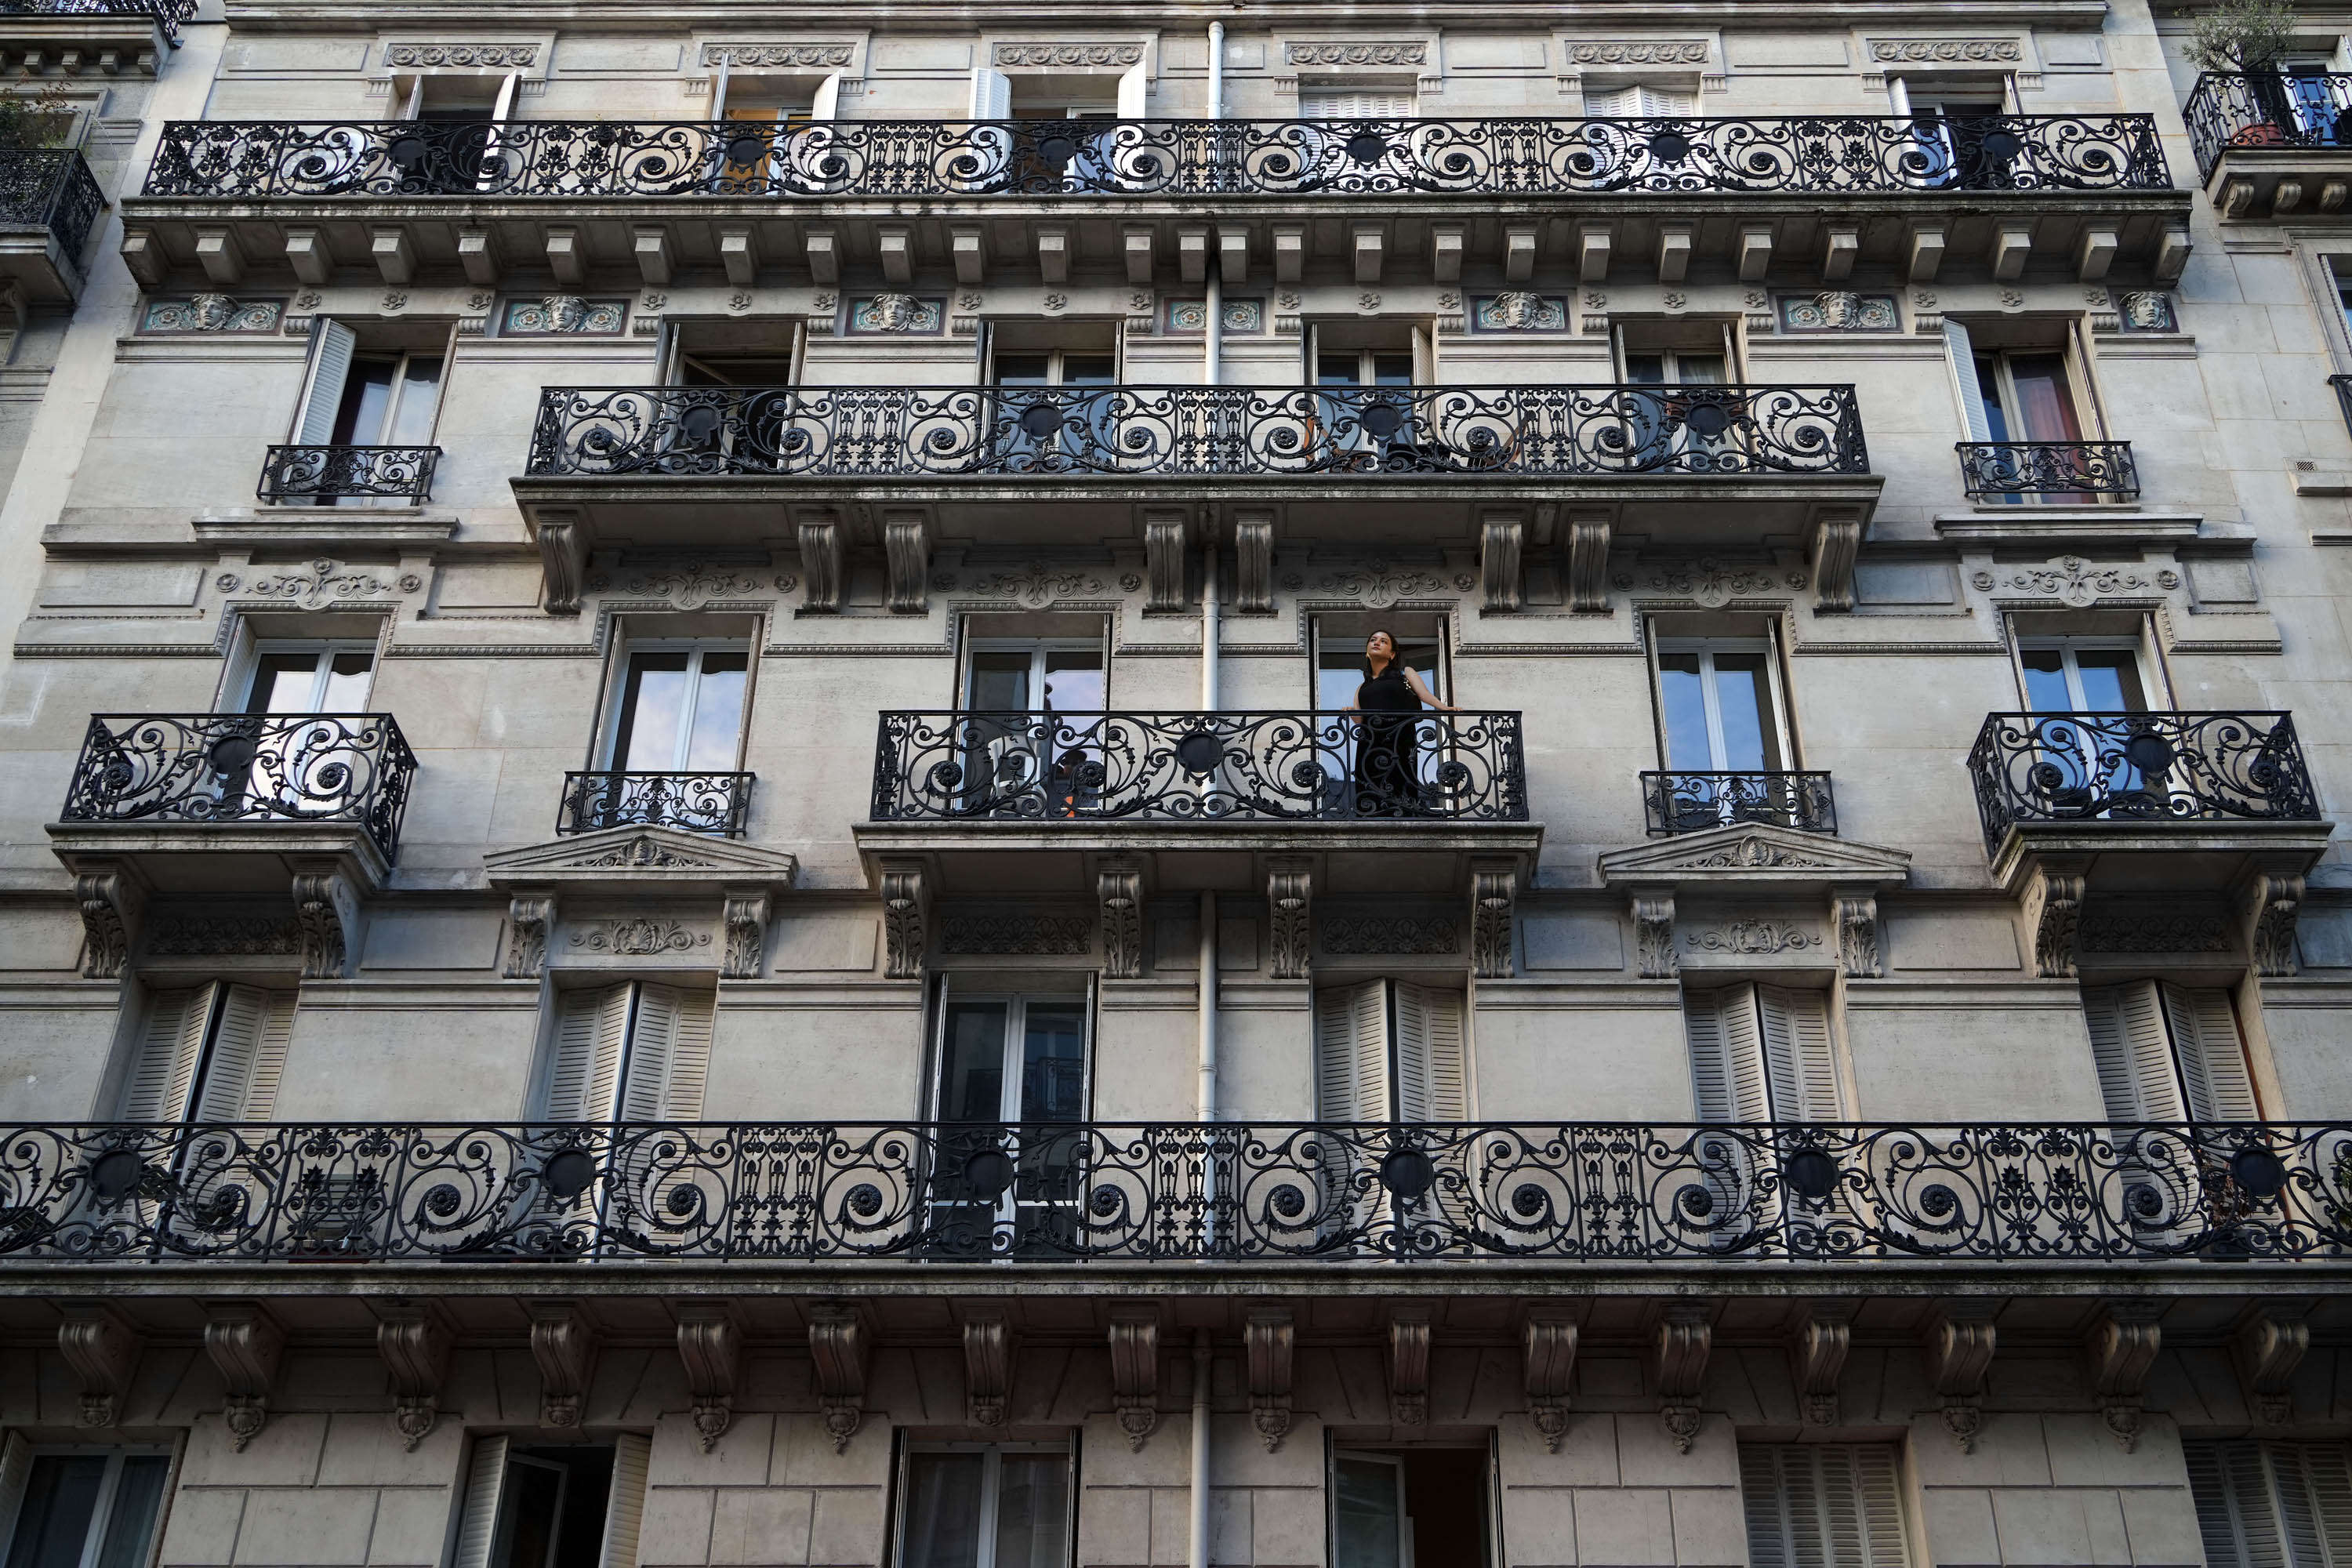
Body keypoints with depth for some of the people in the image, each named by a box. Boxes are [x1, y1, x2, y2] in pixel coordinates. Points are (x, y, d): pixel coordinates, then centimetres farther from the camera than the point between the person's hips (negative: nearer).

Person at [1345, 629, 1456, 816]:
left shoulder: (1405, 673, 20)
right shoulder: (1362, 688, 28)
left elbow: (1425, 694, 4)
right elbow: (1359, 720, 17)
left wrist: (1445, 708, -14)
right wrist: (1351, 714, -5)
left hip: (1400, 744, -3)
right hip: (1369, 749, 3)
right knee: (1370, 806, -9)